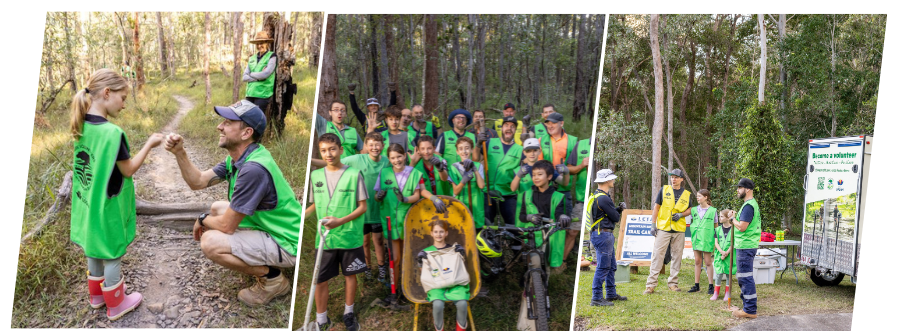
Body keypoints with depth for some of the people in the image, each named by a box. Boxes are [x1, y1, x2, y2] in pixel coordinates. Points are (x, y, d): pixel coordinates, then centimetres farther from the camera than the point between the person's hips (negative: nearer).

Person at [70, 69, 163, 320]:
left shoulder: (81, 127, -1)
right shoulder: (112, 132, -25)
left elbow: (98, 164, 7)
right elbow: (128, 170, -15)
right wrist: (149, 144, -9)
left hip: (88, 204, 8)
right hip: (108, 207, -8)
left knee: (95, 250, 22)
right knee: (112, 255, 7)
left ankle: (97, 295, 39)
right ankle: (116, 305, 22)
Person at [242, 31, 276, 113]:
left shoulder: (271, 57, 0)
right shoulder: (252, 58, 17)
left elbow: (265, 74, -14)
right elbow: (244, 78, 8)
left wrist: (251, 74, 1)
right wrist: (258, 78, -7)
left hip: (262, 95, -6)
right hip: (250, 94, 6)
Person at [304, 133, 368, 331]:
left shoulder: (354, 174, -8)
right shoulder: (315, 176, 2)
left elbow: (363, 206, -7)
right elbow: (315, 205, 13)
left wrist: (341, 221, -20)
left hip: (350, 237, -2)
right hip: (324, 238, 2)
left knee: (350, 275, 12)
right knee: (320, 280, 4)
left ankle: (349, 313, 31)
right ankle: (322, 320, 19)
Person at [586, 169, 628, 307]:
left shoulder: (599, 196, 15)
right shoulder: (603, 198, -19)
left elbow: (611, 213, 19)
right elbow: (615, 218, -14)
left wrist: (619, 209, 2)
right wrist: (619, 211, 8)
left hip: (607, 236, 11)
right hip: (602, 235, -11)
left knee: (611, 266, 18)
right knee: (603, 267, -7)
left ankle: (611, 294, 28)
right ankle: (596, 298, -4)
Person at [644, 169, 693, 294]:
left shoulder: (687, 194, 8)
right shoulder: (664, 190, 3)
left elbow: (689, 210, 16)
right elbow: (656, 207, 3)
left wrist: (681, 214, -7)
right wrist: (653, 225, -3)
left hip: (679, 230, 3)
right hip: (663, 228, -2)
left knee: (677, 256, 7)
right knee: (657, 255, -6)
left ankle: (673, 282, 18)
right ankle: (651, 284, -5)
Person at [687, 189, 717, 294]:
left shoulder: (713, 211, -2)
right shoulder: (694, 210, 8)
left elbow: (716, 227, 3)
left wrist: (716, 242, 1)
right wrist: (692, 238, 14)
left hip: (707, 239, -4)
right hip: (696, 238, 4)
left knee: (708, 262, -1)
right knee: (697, 261, 8)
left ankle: (710, 286, 7)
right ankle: (696, 286, 14)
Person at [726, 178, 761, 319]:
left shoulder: (748, 205, -16)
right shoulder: (752, 204, 18)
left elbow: (742, 227, -22)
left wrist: (733, 219, -6)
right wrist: (734, 218, 9)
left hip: (745, 247, -11)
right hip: (745, 245, 11)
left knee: (746, 278, -8)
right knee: (743, 277, 17)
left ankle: (750, 310, -4)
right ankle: (747, 306, 25)